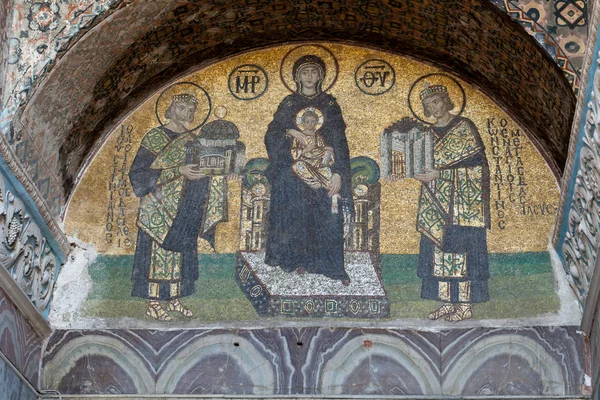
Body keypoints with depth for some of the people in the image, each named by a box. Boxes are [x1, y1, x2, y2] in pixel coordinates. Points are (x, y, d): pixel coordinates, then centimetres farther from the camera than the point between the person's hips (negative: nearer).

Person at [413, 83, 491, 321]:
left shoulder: (463, 127, -4)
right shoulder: (429, 134, 16)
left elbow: (474, 159, -12)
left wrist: (438, 173, -16)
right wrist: (420, 173, -3)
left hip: (462, 198, -6)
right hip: (437, 201, 7)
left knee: (460, 247, -8)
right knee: (439, 246, 4)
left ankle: (465, 305, -3)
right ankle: (448, 301, 10)